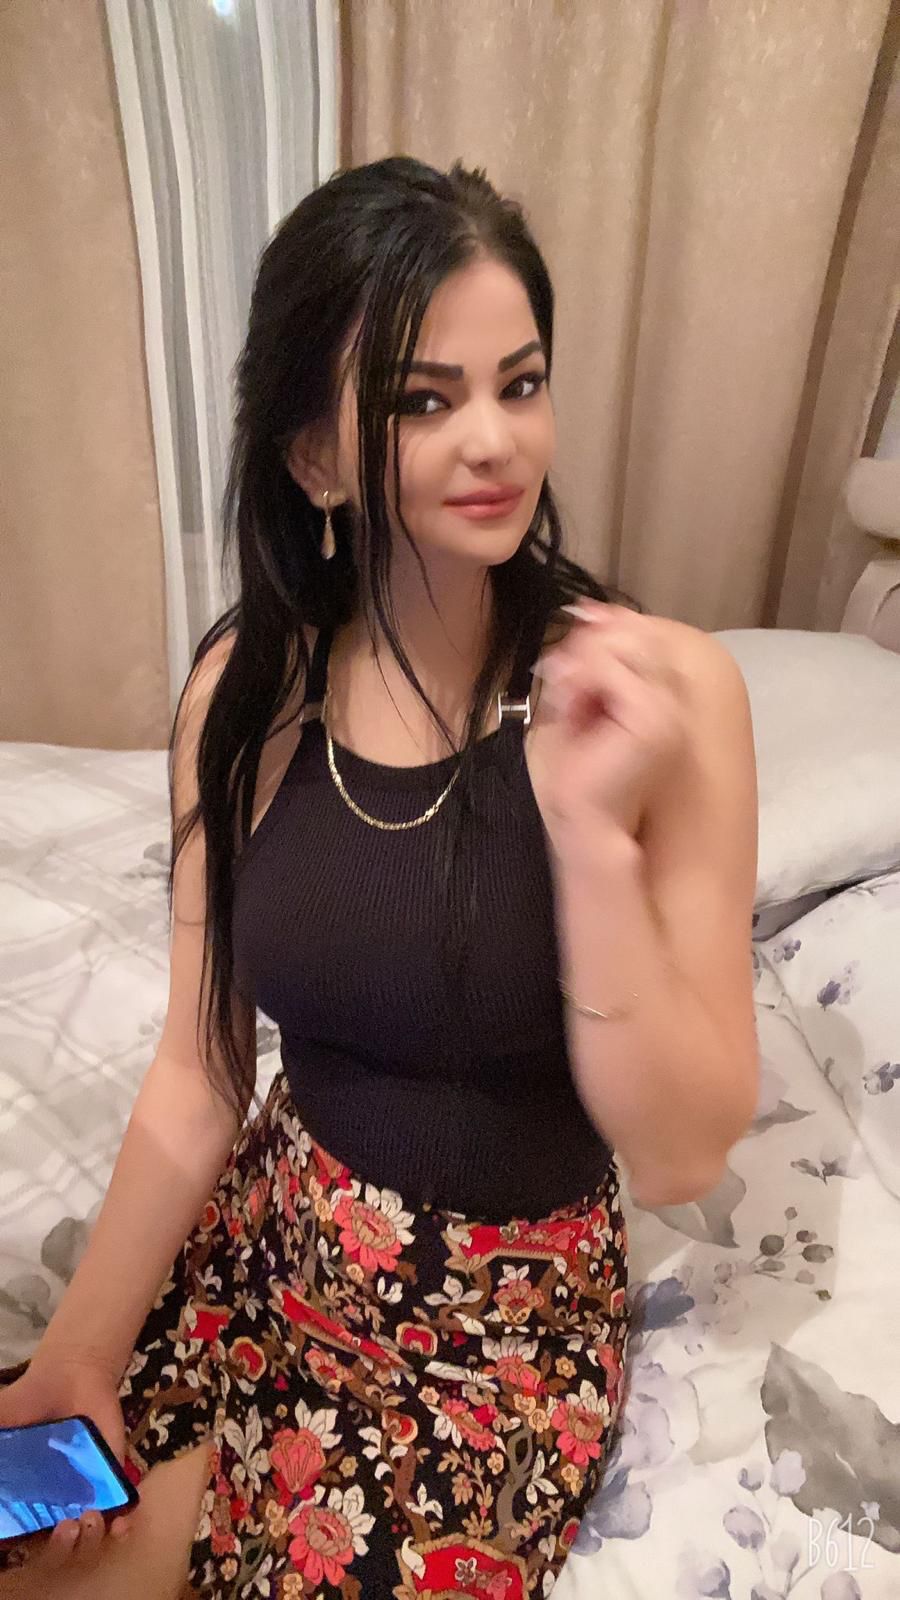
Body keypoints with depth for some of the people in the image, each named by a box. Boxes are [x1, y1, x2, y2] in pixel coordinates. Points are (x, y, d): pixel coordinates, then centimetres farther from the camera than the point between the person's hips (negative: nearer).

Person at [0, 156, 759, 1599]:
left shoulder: (665, 687, -19)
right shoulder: (245, 691, -9)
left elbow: (683, 1157, -18)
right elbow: (199, 1077, -2)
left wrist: (591, 831, -30)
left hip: (514, 1317, -2)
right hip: (270, 1240, 3)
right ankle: (201, 1476, 25)